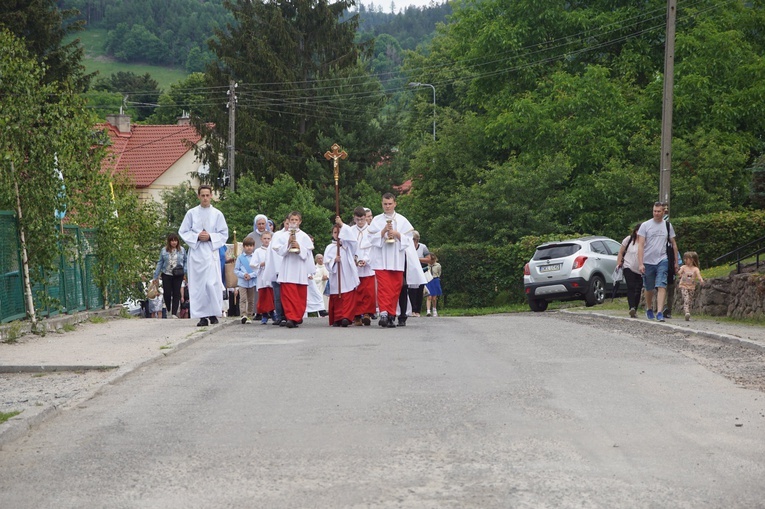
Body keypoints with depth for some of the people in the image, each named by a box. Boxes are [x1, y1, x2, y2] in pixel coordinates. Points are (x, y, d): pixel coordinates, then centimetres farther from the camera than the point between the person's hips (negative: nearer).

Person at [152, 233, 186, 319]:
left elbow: (185, 261, 11)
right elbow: (160, 263, 7)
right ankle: (168, 310, 22)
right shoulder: (164, 250, 3)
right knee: (167, 293, 0)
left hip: (178, 275, 0)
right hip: (166, 275, 0)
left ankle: (174, 313, -1)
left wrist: (185, 271, -3)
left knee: (176, 293, -3)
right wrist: (156, 276, 7)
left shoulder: (182, 250, 3)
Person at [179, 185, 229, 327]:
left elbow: (224, 234, 6)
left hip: (211, 253, -1)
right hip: (195, 253, 1)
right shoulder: (191, 213, 7)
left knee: (212, 284, -12)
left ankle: (214, 314, -1)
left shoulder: (217, 214, 5)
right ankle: (202, 316, 2)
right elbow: (183, 232, 7)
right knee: (198, 285, -2)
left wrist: (210, 237, -10)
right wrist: (197, 237, -8)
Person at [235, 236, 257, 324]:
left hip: (252, 282, 1)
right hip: (242, 282, -1)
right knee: (243, 299, -11)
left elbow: (258, 270, -2)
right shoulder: (240, 257, 3)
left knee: (251, 300, 9)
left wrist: (251, 275, -16)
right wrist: (243, 275, -12)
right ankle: (244, 315, -19)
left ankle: (249, 315, 19)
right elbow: (236, 270, 3)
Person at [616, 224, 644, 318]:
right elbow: (621, 252, 9)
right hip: (628, 267, -2)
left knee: (638, 290, 4)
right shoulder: (629, 239, 3)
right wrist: (619, 264, 1)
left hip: (641, 270, 2)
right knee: (631, 287, -16)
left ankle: (635, 310, 14)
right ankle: (632, 308, -28)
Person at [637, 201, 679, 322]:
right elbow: (640, 245, -6)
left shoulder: (667, 226, 7)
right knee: (649, 288, 12)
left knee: (661, 286, -16)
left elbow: (673, 244, 16)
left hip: (662, 261, 0)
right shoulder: (645, 225, -1)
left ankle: (660, 313, -21)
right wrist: (640, 263, -14)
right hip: (648, 261, 0)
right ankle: (649, 309, 35)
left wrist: (676, 261, 13)